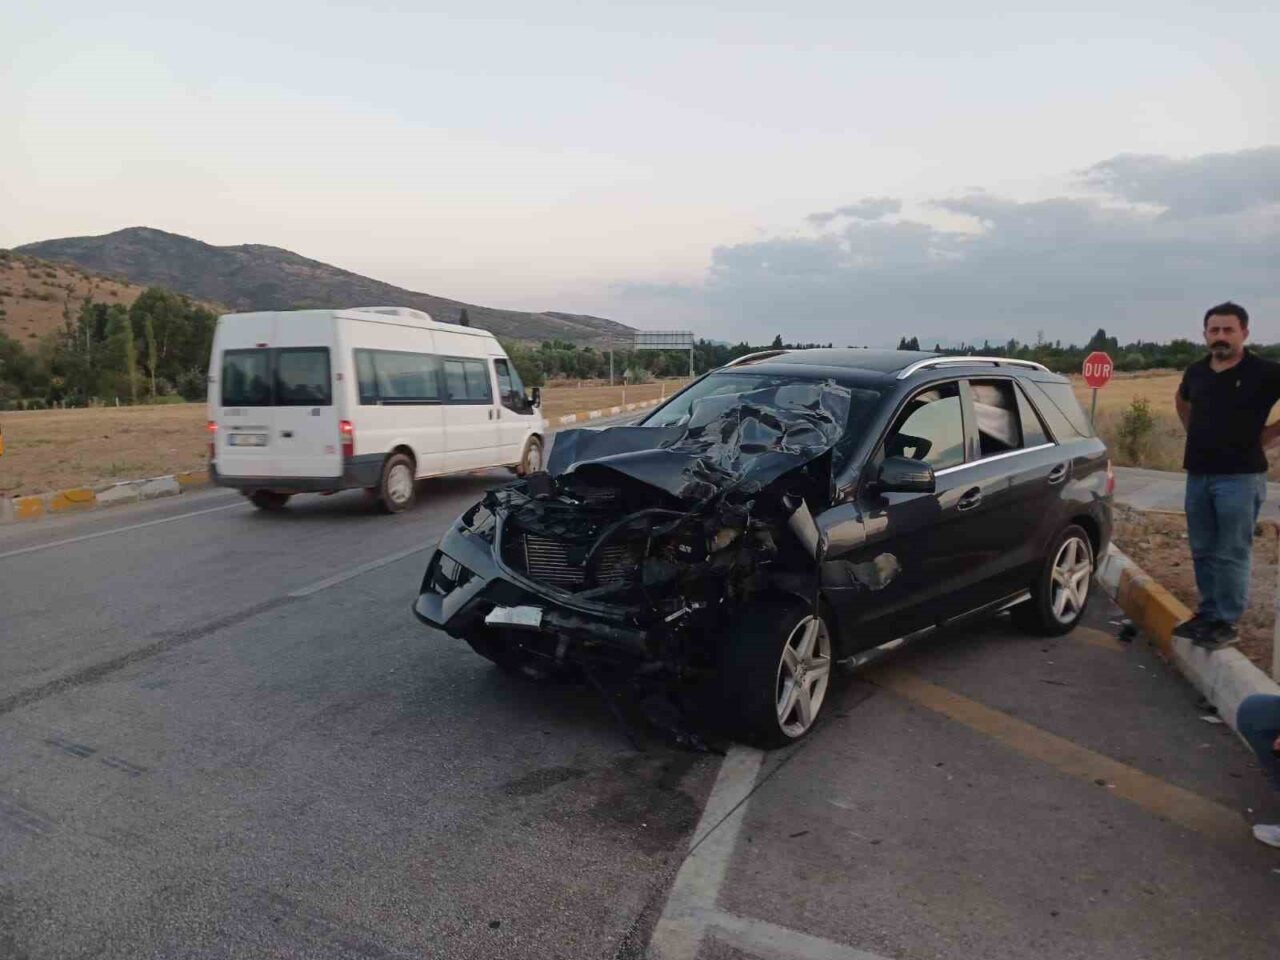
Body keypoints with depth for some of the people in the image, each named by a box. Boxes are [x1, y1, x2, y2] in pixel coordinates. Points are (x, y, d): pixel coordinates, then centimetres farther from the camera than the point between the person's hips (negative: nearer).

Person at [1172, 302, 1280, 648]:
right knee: (1202, 551, 13)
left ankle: (1226, 623, 6)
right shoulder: (1196, 371, 6)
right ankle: (1208, 613, 25)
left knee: (1231, 554, -2)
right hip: (1198, 475, 6)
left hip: (1240, 477, -6)